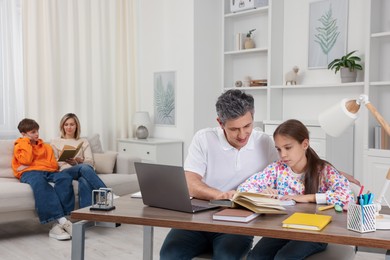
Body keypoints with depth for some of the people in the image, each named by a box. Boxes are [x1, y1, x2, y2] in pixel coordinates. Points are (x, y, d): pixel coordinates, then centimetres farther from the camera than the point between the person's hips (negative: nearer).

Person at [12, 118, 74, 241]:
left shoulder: (46, 146, 26)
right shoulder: (19, 146, 18)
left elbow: (54, 164, 9)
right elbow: (27, 160, -4)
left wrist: (32, 164, -3)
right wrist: (27, 142, 6)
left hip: (48, 171, 3)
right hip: (29, 173, -3)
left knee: (65, 178, -31)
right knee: (40, 182, -40)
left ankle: (58, 224, -40)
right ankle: (62, 220, -48)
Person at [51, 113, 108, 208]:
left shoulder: (83, 141, 25)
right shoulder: (55, 142, 23)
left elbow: (90, 161, 9)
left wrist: (79, 161, -13)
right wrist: (66, 161, -12)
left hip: (83, 167, 2)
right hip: (65, 170, -2)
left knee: (84, 181, -40)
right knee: (84, 168, -38)